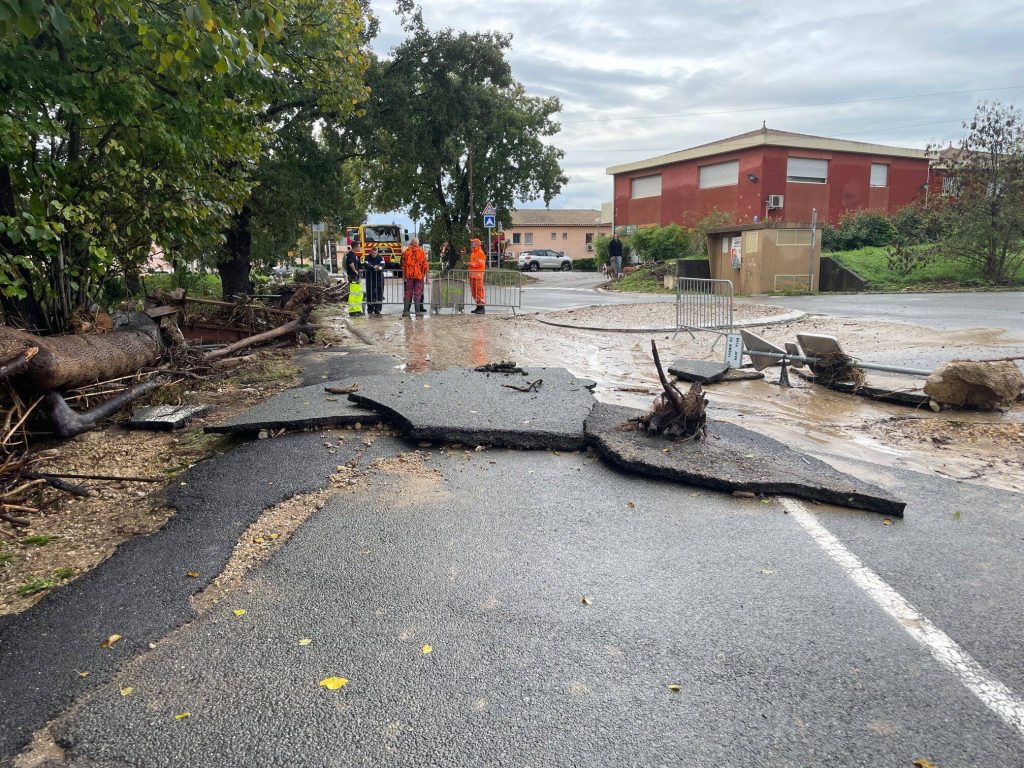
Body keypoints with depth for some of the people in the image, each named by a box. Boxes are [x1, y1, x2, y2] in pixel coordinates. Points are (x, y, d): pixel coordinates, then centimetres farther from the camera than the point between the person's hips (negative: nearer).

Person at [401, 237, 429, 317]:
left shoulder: (406, 252, 2)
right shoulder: (422, 252, -1)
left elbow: (403, 265, 2)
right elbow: (425, 265, -2)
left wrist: (404, 276, 7)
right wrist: (426, 276, 4)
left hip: (408, 275, 1)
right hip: (419, 275, -1)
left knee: (408, 293, 6)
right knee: (418, 293, 4)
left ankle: (406, 311, 1)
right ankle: (417, 311, 2)